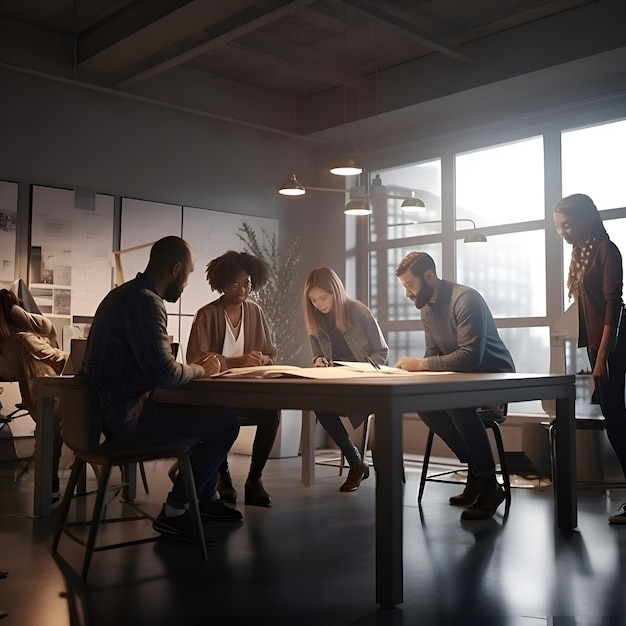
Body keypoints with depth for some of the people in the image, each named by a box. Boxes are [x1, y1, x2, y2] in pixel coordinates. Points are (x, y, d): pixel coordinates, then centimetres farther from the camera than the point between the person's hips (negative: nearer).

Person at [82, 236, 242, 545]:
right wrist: (200, 370, -8)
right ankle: (174, 511, 0)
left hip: (110, 408, 11)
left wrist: (195, 367, 8)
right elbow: (163, 373, -28)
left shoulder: (125, 293, 14)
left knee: (207, 410, 21)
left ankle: (207, 498, 30)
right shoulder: (145, 301, -20)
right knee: (226, 421, -9)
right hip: (127, 416, -11)